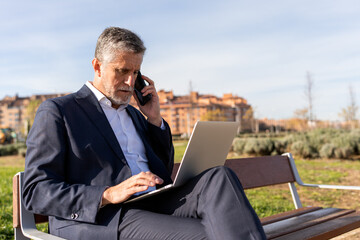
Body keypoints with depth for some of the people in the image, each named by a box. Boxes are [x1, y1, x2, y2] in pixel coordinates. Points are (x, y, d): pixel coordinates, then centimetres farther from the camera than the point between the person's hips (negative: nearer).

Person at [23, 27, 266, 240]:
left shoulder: (133, 114, 25)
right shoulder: (56, 111, 5)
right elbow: (36, 192, -4)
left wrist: (154, 119, 12)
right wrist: (109, 195, -18)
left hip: (156, 207, 6)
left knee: (219, 177, -22)